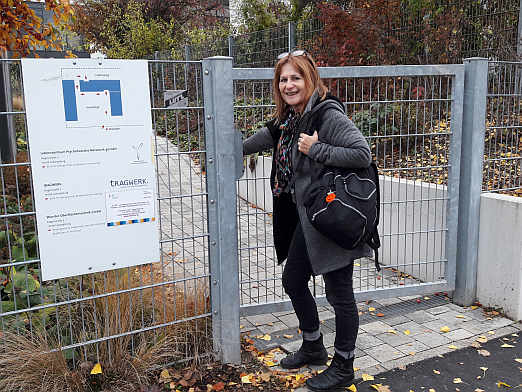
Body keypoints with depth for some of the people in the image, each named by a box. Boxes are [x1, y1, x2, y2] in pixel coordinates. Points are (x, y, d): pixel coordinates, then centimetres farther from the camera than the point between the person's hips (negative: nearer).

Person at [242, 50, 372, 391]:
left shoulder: (328, 115, -18)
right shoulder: (290, 118, 8)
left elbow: (363, 154, -24)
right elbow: (267, 137, 27)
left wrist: (317, 150, -24)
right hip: (306, 220, 9)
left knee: (340, 293, 5)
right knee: (293, 281, 19)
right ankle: (314, 348, 41)